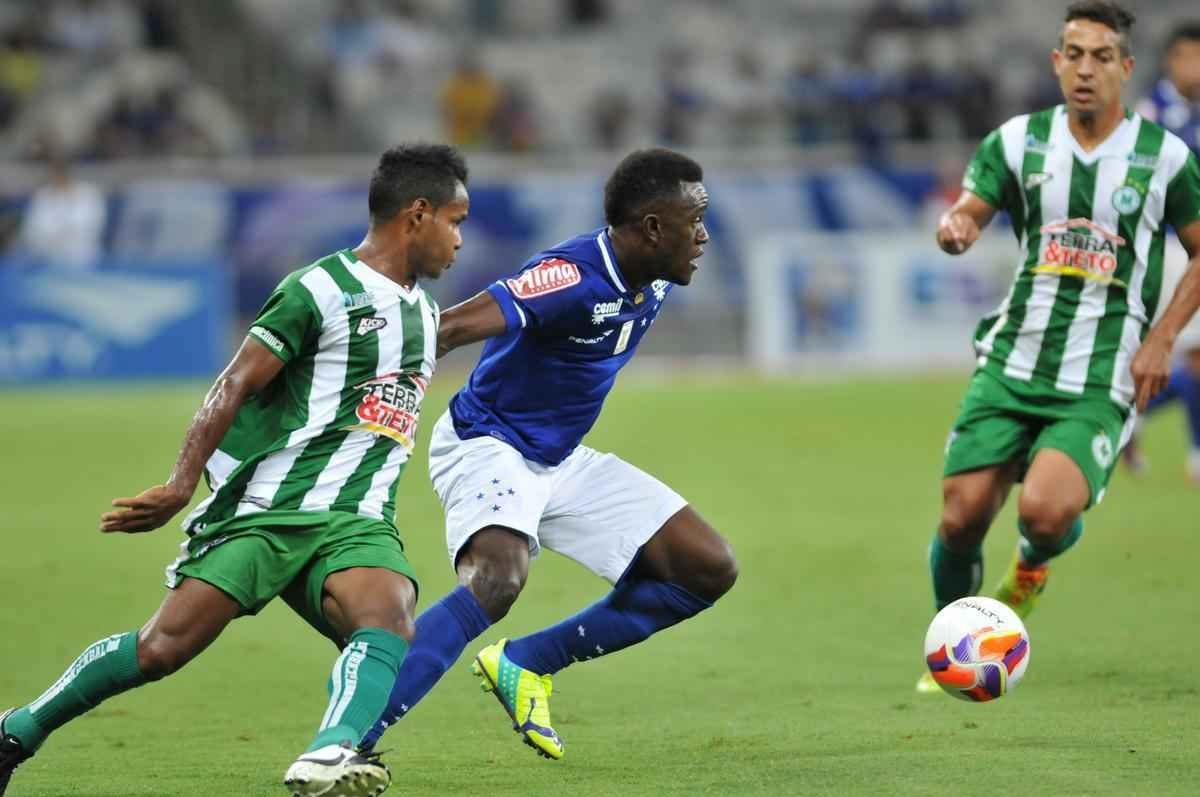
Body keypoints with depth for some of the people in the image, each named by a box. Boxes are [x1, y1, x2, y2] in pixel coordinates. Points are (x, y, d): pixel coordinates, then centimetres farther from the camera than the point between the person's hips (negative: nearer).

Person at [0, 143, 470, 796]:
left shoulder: (423, 310, 17)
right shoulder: (321, 290, -8)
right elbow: (234, 386, -11)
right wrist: (181, 485, -20)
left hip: (355, 522, 6)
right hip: (265, 512, -5)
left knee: (390, 626, -27)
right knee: (163, 649, -10)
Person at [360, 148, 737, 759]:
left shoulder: (653, 283, 1)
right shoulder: (571, 275, -27)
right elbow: (451, 328, -38)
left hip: (561, 461, 9)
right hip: (486, 446, -9)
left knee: (710, 570, 3)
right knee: (497, 580, -37)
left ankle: (525, 664, 9)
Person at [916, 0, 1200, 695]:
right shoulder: (1018, 141, 4)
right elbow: (968, 213, -1)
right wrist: (955, 229, -26)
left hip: (1099, 384, -2)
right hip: (1011, 365, 2)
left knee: (1045, 510, -26)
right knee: (960, 518, -5)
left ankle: (1034, 563, 13)